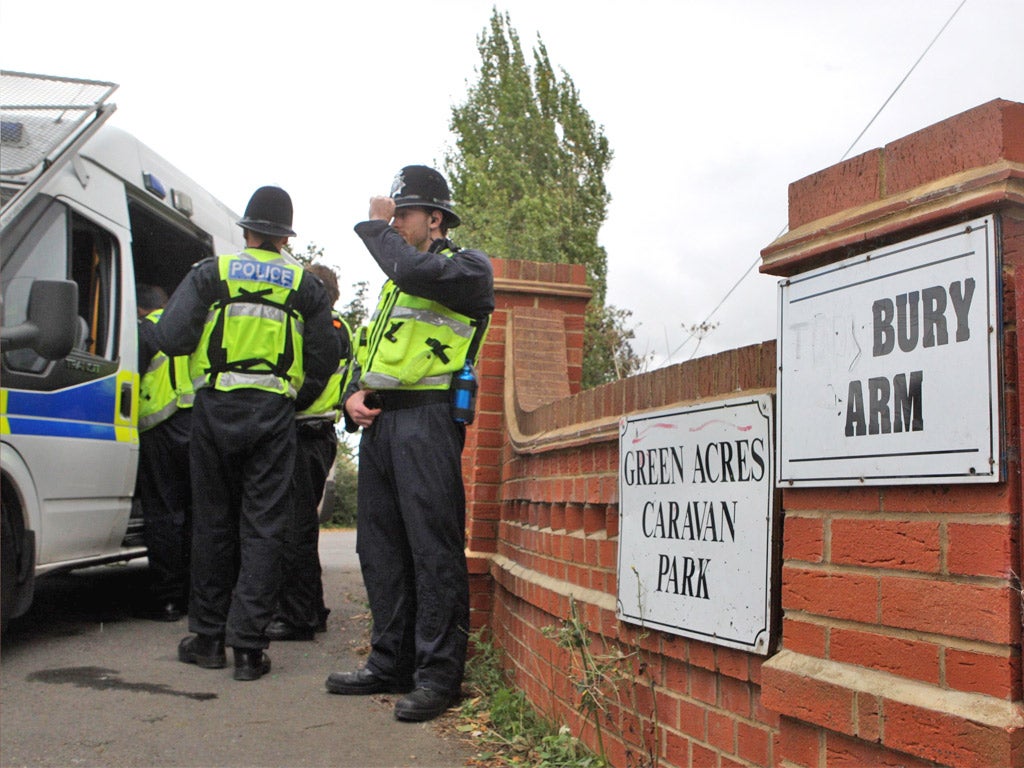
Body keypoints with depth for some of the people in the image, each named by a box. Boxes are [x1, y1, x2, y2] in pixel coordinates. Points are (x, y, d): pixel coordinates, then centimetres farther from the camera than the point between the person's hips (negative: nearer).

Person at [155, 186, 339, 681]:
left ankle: (208, 638, 19)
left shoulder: (210, 274, 2)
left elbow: (171, 337, -6)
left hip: (215, 409, 1)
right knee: (263, 528, 2)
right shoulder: (306, 286, 5)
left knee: (212, 521, 11)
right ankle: (248, 645, 0)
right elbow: (324, 360, 4)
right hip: (273, 414, 0)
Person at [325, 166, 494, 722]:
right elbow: (367, 346, 27)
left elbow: (416, 272, -19)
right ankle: (390, 664, 18)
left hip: (427, 419, -8)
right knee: (380, 545, 9)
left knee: (433, 546, -8)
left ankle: (437, 674, -3)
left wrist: (374, 227, -3)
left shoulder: (469, 267, 3)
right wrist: (354, 394, 7)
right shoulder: (394, 280, 27)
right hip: (379, 420, 8)